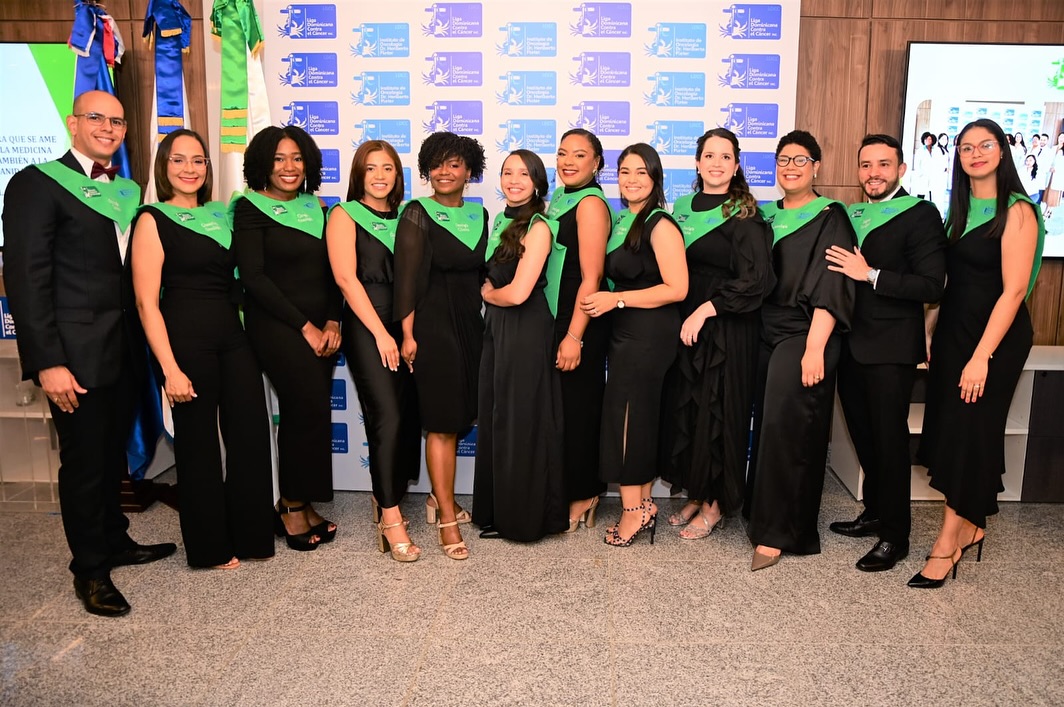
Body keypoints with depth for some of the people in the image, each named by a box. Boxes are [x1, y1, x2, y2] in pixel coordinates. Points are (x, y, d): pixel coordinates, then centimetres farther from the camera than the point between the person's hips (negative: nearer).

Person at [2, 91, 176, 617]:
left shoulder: (127, 192, 12)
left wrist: (145, 343, 7)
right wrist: (48, 362, -17)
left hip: (125, 351, 6)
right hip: (77, 355, -6)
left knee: (112, 456, 18)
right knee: (84, 462, 5)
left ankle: (114, 541, 35)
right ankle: (90, 570, 21)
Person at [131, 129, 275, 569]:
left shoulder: (221, 214, 13)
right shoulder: (153, 220, -4)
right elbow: (146, 301, -9)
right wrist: (170, 369, -15)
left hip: (233, 335, 6)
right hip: (186, 339, -5)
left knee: (252, 434, 6)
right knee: (198, 443, 5)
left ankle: (252, 534, 24)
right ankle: (210, 546, 22)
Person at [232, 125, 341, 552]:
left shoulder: (314, 207, 13)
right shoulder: (250, 208, -2)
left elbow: (329, 272, 11)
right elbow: (253, 276, -10)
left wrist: (332, 322, -3)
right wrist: (304, 325, -12)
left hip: (320, 327, 5)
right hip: (275, 326, -5)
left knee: (306, 413, 6)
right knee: (311, 409, -13)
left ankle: (302, 503, 19)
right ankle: (292, 508, 5)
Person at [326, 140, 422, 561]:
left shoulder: (404, 218, 16)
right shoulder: (345, 215, 4)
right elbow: (346, 277, -7)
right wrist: (380, 333, -12)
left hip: (404, 325, 5)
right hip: (366, 326, -5)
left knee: (407, 417, 4)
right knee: (387, 416, -13)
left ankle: (385, 499, 22)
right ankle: (391, 519, -5)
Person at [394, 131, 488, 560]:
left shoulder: (479, 214, 11)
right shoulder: (417, 214, -4)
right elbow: (407, 276, -9)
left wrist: (481, 321, 10)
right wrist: (408, 334, -14)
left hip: (470, 323, 5)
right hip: (432, 323, -5)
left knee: (458, 417, 11)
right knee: (442, 422, -4)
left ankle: (440, 498, 27)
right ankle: (447, 518, 4)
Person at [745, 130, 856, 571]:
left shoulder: (830, 218, -3)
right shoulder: (768, 217, 15)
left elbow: (830, 288, -11)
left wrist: (815, 348, -20)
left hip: (804, 335, -6)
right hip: (766, 332, 6)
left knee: (783, 425, -13)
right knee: (767, 425, 6)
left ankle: (774, 532, -4)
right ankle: (767, 516, 19)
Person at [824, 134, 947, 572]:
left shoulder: (920, 215, -7)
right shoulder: (850, 216, 12)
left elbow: (932, 286, -16)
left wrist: (871, 274, -20)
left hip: (890, 350, -6)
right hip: (851, 346, 6)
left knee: (889, 440, 1)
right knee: (864, 437, 15)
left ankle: (894, 535, 14)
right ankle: (875, 514, 32)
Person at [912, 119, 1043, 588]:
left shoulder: (1017, 212, -11)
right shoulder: (959, 209, 10)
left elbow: (1013, 290, -16)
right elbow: (946, 277, 10)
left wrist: (982, 356, -20)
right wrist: (936, 335, 4)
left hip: (996, 336, -6)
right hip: (952, 330, 7)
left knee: (968, 430, -2)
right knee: (949, 426, 8)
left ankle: (948, 541, 7)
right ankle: (968, 527, 23)